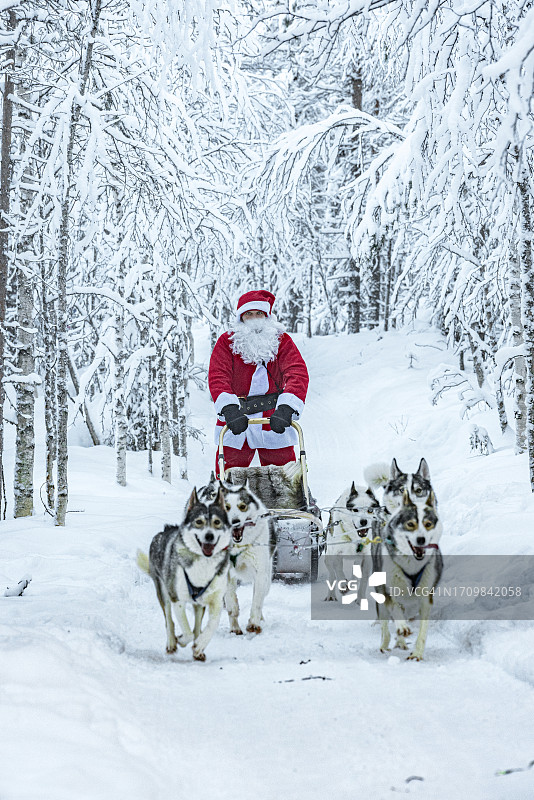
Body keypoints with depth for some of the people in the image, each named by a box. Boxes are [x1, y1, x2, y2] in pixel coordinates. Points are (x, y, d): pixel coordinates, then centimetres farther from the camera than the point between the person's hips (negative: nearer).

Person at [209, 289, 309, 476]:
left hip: (275, 422, 0)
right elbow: (217, 377, -8)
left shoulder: (281, 340, 5)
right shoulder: (227, 342, 5)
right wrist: (229, 409, -28)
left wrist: (286, 408, -28)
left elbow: (297, 373, -9)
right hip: (235, 425, 0)